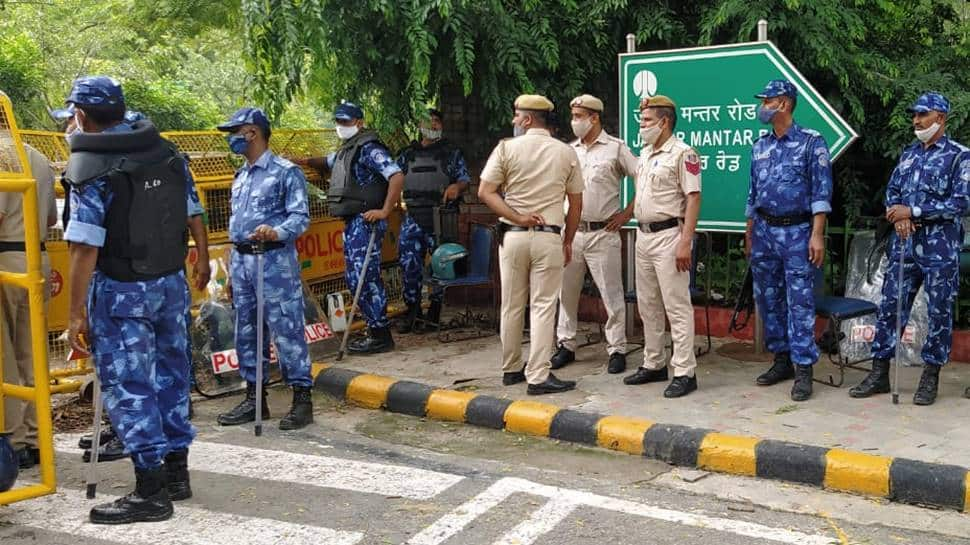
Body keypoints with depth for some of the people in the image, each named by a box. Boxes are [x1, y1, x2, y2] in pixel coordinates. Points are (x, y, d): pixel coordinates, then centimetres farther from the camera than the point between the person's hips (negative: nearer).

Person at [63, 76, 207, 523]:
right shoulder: (168, 153, 4)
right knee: (170, 374, 16)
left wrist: (75, 314, -16)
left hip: (121, 290, -7)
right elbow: (195, 217, 10)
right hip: (172, 283, 7)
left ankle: (151, 491, 3)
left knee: (127, 385, 0)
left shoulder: (92, 168, -15)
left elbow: (86, 248, -19)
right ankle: (176, 471, 26)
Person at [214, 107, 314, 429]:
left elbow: (300, 217, -13)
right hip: (241, 260, 8)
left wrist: (276, 232, -33)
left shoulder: (285, 172, -6)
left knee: (286, 331, -6)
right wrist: (232, 268, 21)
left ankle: (302, 399, 1)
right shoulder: (240, 176, 18)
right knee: (246, 333, 11)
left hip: (274, 261, -8)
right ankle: (254, 398, 21)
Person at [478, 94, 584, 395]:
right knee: (543, 307, 1)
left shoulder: (506, 148, -1)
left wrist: (517, 218, -9)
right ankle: (538, 376, -2)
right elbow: (576, 203, 6)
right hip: (549, 237, -1)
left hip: (512, 235, 1)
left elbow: (485, 192, -7)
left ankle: (511, 369, 23)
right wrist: (568, 241, 13)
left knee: (512, 306, 11)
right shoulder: (567, 152, 3)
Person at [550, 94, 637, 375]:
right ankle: (566, 345, 22)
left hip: (603, 233, -5)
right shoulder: (569, 150, 12)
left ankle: (617, 350, 8)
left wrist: (627, 213, -6)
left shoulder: (616, 148, -2)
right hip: (571, 232, 5)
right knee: (566, 291, 10)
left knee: (611, 294, 0)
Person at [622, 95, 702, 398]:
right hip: (643, 235, 9)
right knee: (648, 306, 14)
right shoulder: (645, 153, 15)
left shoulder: (682, 154, -12)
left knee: (677, 307, -6)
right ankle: (653, 365, 25)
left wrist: (685, 242, -21)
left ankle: (685, 372, -1)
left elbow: (693, 198, -16)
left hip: (668, 235, -9)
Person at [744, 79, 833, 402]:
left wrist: (817, 235, -16)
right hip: (764, 231, 6)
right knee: (768, 299, 10)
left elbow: (821, 191, -9)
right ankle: (781, 359, 22)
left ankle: (803, 369, -1)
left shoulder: (811, 142, -5)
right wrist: (749, 235, 16)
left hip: (797, 232, -6)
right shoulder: (760, 147, 12)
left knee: (799, 302, -5)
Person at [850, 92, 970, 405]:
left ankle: (930, 378, 14)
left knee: (939, 312, 3)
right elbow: (892, 190, 15)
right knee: (889, 306, 5)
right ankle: (879, 373, 13)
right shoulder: (909, 153, 14)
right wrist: (898, 216, -7)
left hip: (940, 249, -5)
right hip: (904, 244, 5)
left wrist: (913, 211, -14)